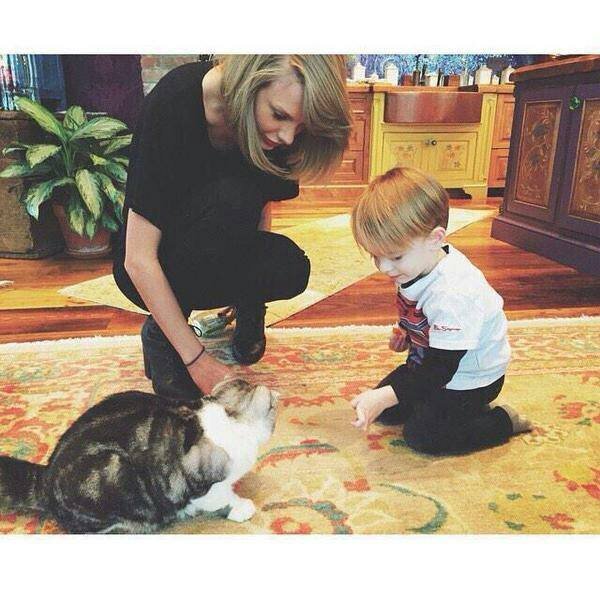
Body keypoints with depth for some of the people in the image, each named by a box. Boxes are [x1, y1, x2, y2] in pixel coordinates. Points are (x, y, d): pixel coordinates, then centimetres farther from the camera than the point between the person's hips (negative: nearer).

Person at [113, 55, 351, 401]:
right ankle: (160, 334, -13)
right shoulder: (173, 103, -29)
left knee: (290, 269, -28)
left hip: (219, 262, 4)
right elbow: (138, 259, -29)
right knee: (231, 198, -33)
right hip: (153, 276, -4)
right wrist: (196, 359, -27)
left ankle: (247, 305, 8)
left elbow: (263, 204, 3)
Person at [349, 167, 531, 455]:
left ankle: (504, 420, 8)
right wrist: (404, 330, 0)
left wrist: (386, 396, -43)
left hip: (470, 379, -8)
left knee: (421, 434, -10)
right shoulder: (415, 264, -12)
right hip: (429, 360, 8)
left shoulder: (453, 295, -38)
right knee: (385, 412, 8)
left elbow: (440, 370, -35)